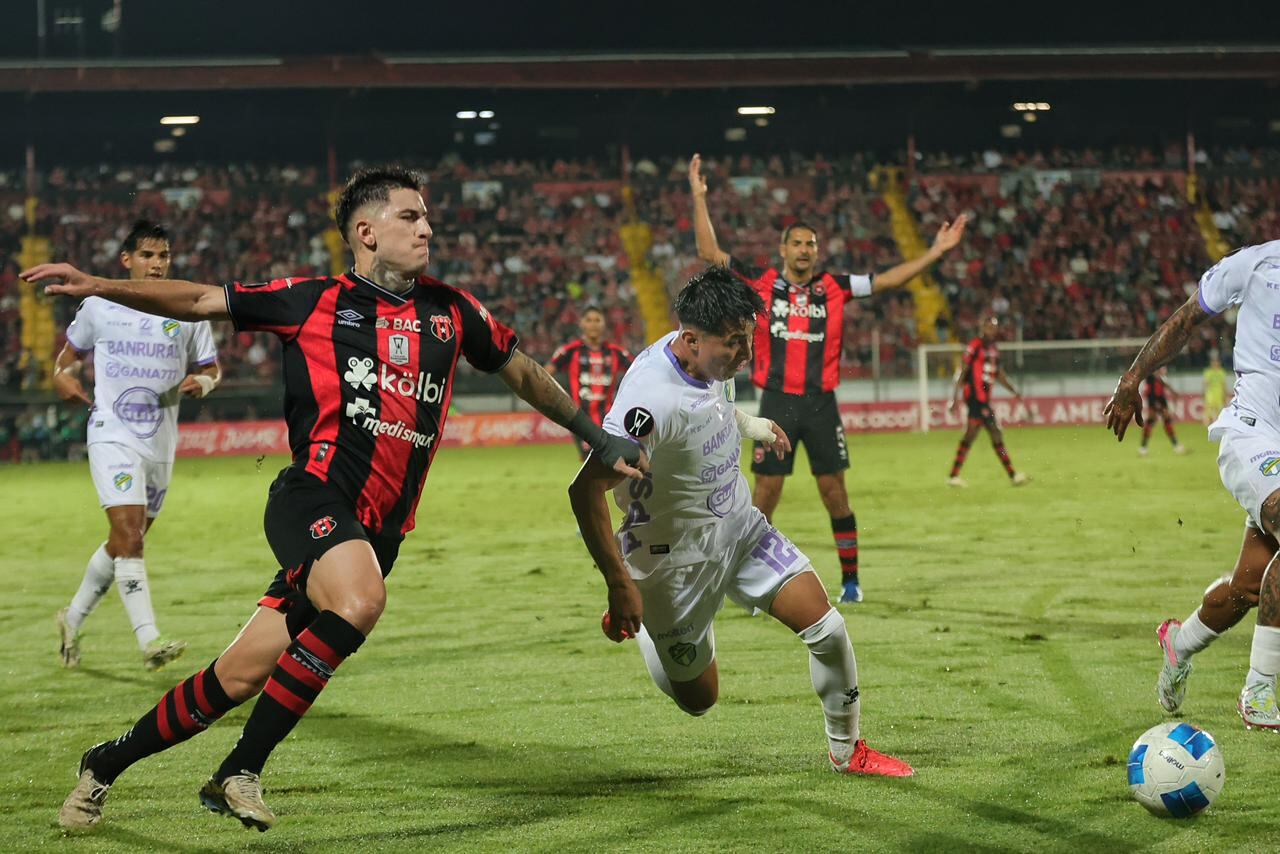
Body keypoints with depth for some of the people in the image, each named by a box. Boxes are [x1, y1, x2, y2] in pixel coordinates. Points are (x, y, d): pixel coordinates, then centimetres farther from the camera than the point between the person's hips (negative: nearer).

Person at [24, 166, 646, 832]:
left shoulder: (450, 311, 15)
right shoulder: (315, 301, 4)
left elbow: (522, 372, 29)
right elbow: (200, 301, 7)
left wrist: (597, 438, 31)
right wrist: (96, 286, -3)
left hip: (378, 529, 4)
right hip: (313, 500, -4)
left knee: (242, 677, -2)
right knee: (359, 602, -33)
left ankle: (107, 762, 18)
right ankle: (241, 771, -19)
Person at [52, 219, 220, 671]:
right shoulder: (99, 308, 2)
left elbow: (211, 367, 15)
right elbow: (71, 352, 18)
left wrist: (200, 382, -8)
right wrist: (63, 377, -3)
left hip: (160, 443, 4)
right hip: (112, 436, -4)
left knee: (124, 542, 12)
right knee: (128, 535, -19)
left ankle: (73, 618, 33)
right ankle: (150, 641, -25)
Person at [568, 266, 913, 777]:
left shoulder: (713, 358, -7)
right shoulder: (652, 400, -34)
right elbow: (585, 490, -33)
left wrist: (756, 426, 33)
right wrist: (620, 586, -30)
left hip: (740, 526, 7)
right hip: (679, 557, -7)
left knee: (827, 628, -5)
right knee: (698, 699, 6)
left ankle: (847, 750, 17)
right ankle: (634, 620, 35)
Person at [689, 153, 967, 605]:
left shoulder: (834, 287, 6)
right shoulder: (761, 283, 2)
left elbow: (887, 280, 6)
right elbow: (709, 252, 2)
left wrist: (936, 251, 0)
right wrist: (699, 198, -2)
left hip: (821, 403, 1)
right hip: (776, 403, -1)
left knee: (834, 491, 4)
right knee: (766, 492, 1)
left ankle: (850, 579, 13)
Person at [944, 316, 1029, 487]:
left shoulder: (994, 349, 16)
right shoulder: (975, 346, -9)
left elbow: (999, 374, 23)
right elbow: (962, 371, -10)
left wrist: (1014, 391, 16)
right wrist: (956, 396, -13)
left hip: (984, 398, 8)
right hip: (975, 395, -8)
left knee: (970, 436, 8)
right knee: (996, 434, -9)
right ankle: (1012, 475, -5)